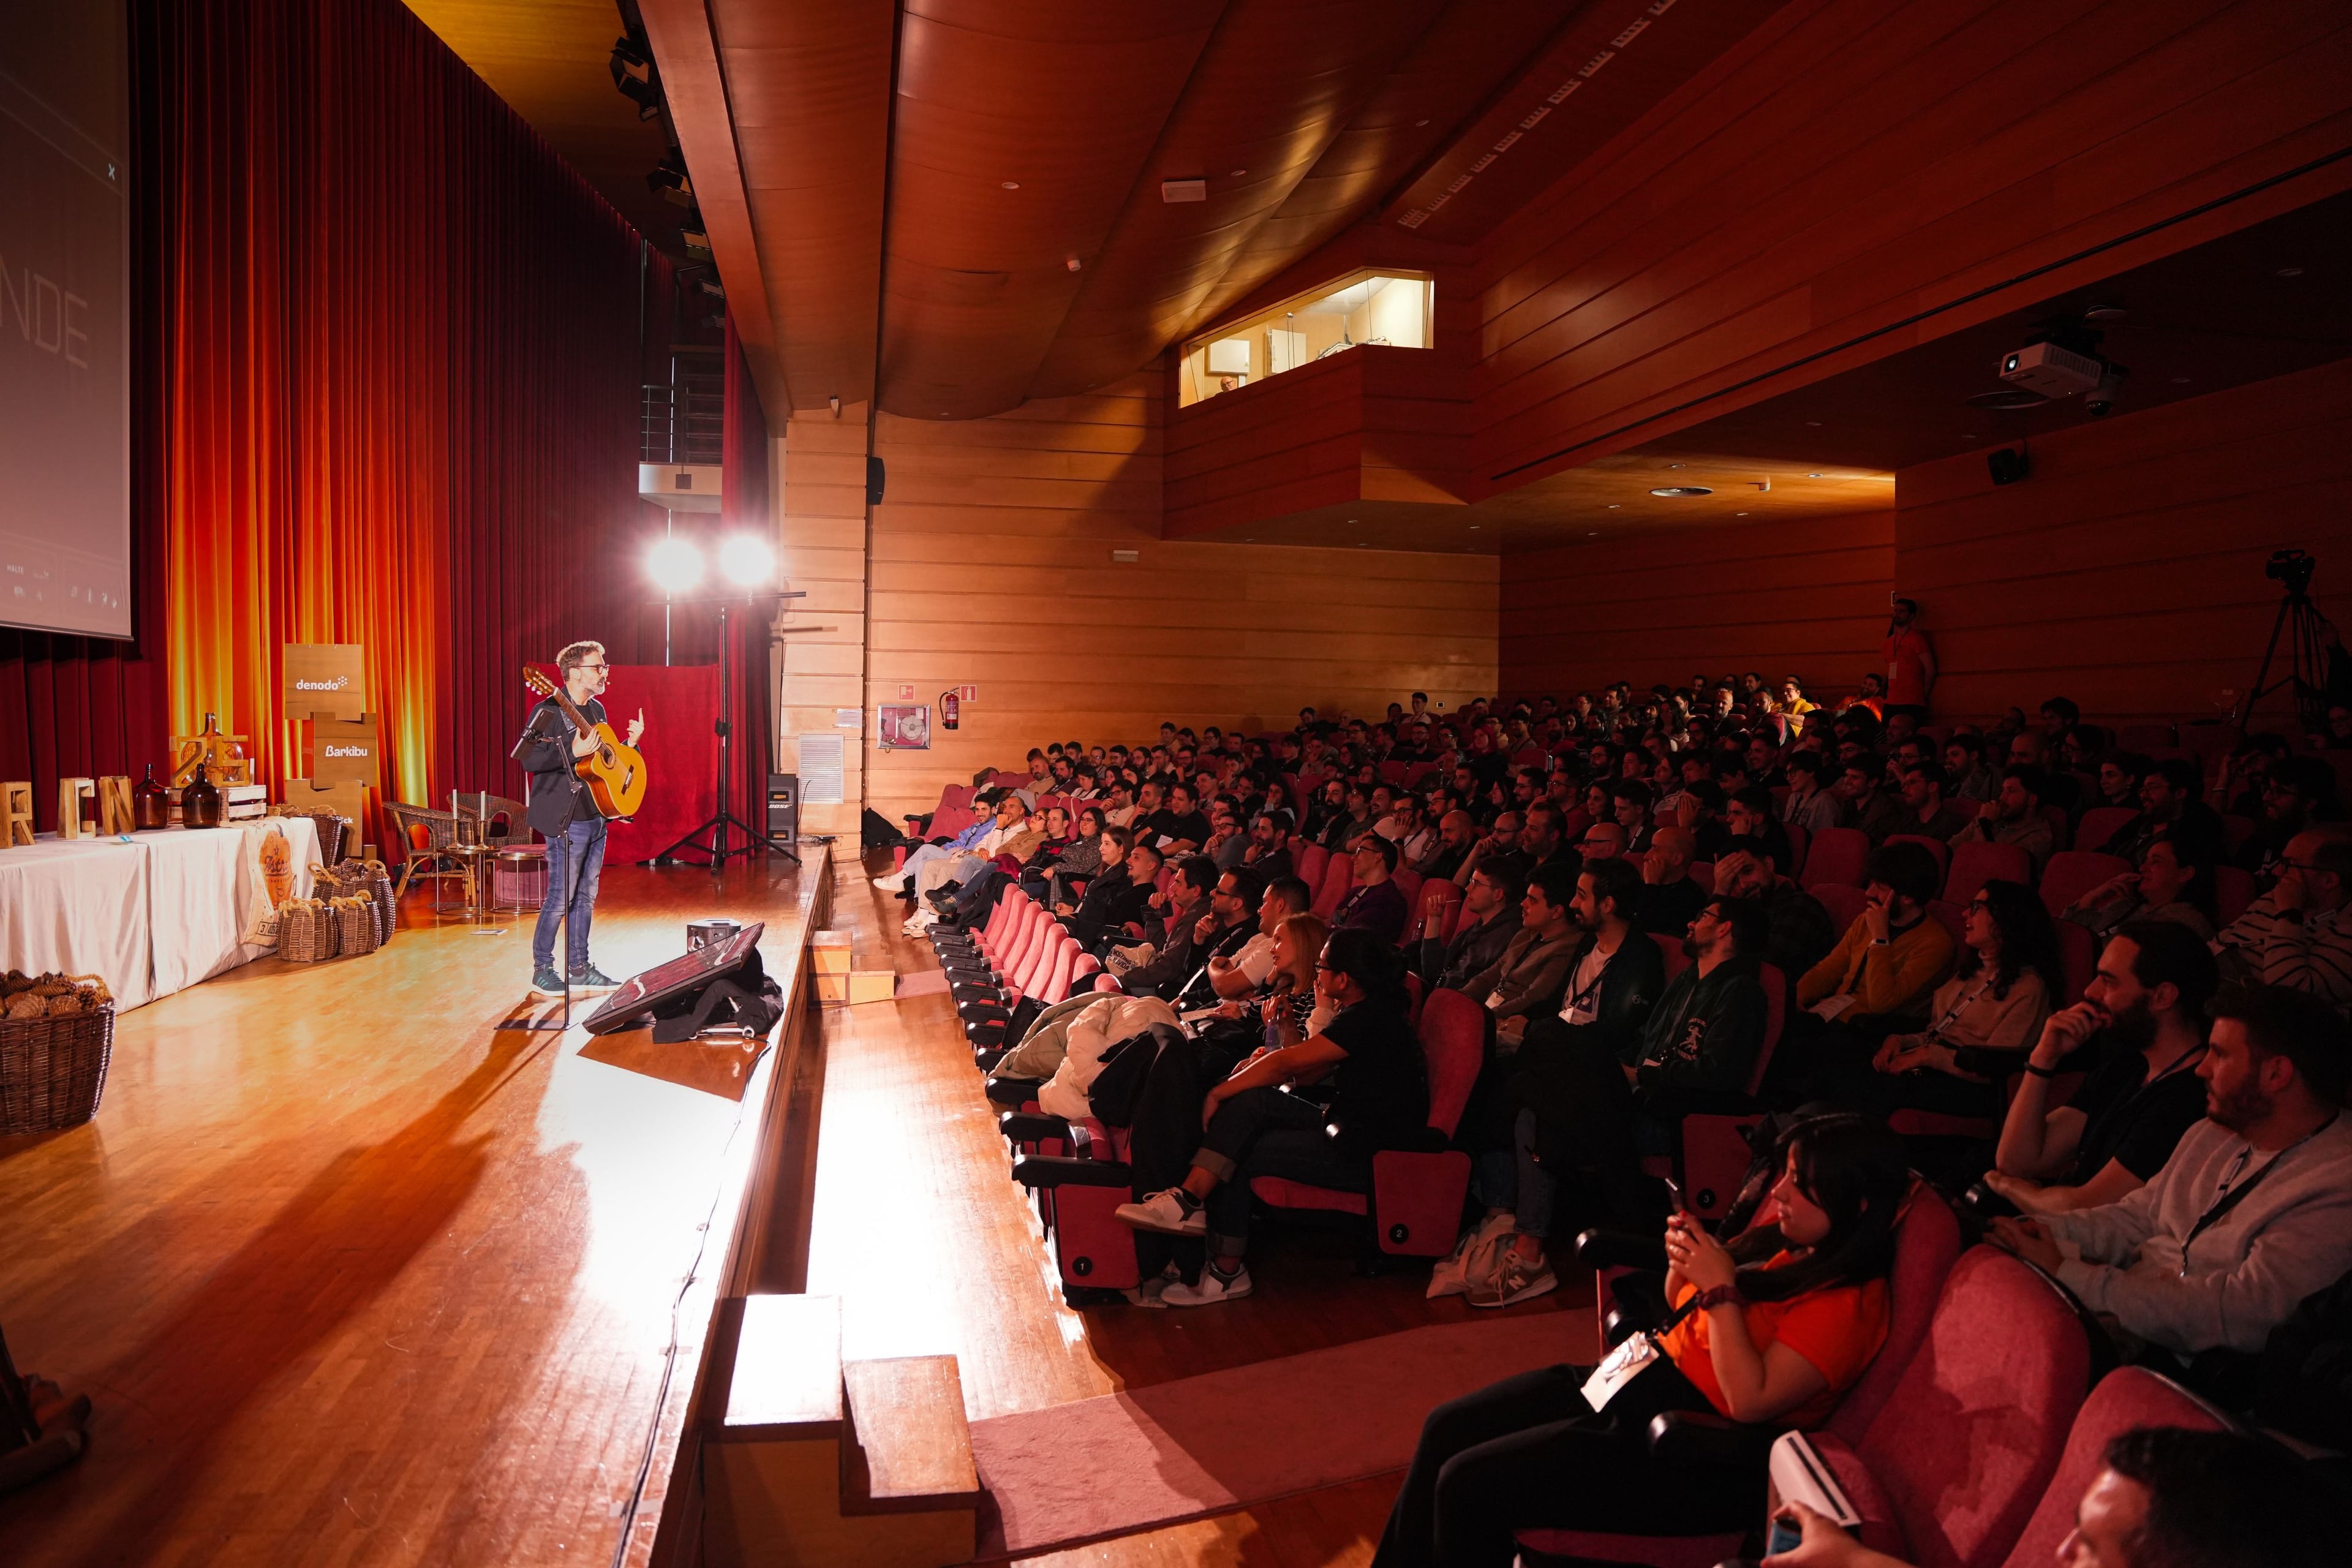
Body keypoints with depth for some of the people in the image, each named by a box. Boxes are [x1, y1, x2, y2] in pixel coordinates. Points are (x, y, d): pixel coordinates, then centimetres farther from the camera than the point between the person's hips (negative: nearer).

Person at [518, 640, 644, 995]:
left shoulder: (596, 709, 15)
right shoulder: (550, 710, -12)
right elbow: (527, 757, -21)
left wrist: (630, 742, 8)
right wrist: (573, 752, -30)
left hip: (596, 817, 9)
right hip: (566, 819, -8)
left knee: (585, 896, 13)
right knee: (560, 899, -3)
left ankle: (579, 969, 21)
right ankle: (542, 972, 10)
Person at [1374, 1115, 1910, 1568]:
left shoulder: (1845, 1302, -18)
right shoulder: (1789, 1244, 7)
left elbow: (1749, 1400, -26)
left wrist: (1721, 1287, -25)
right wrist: (1684, 1263, -3)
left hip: (1695, 1460, -9)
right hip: (1646, 1378, 9)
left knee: (1467, 1486, -14)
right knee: (1446, 1429, 5)